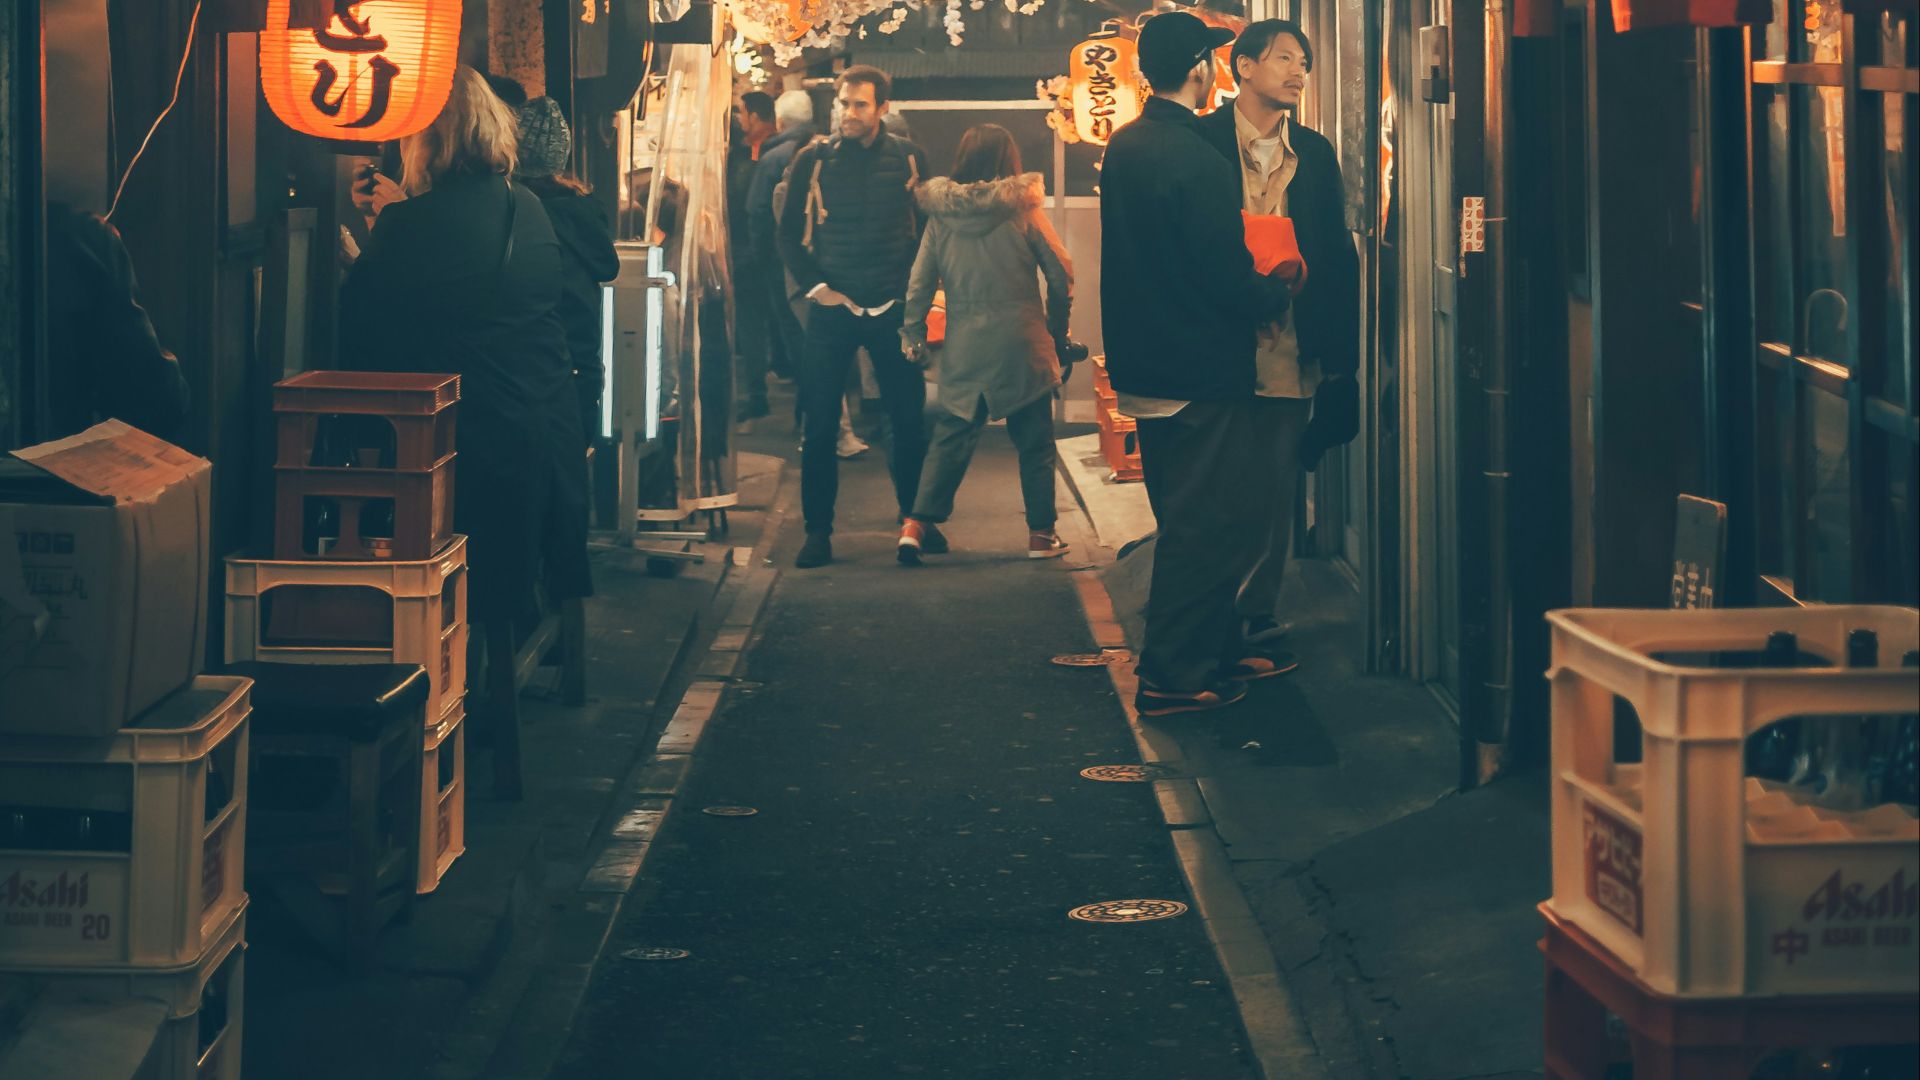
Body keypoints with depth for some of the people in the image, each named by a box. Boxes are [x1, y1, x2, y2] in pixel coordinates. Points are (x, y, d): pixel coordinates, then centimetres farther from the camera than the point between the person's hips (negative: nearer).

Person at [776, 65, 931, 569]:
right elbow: (789, 233, 5)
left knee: (909, 420, 4)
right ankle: (818, 530, 8)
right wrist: (814, 286, -5)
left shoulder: (908, 159, 2)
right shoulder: (812, 160, 0)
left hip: (893, 309, 0)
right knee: (820, 424, 0)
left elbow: (932, 226, 9)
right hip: (832, 309, 0)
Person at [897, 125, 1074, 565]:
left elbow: (919, 282, 0)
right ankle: (1041, 533, 13)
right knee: (1034, 440, 9)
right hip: (1021, 342, -2)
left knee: (951, 435, 9)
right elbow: (1061, 275, -2)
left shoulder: (941, 216, 0)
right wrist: (1058, 329, 11)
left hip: (964, 346, 2)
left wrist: (913, 336, 8)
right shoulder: (1022, 209, -5)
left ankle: (917, 524, -2)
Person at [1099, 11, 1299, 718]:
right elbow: (1229, 281, -21)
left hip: (1143, 363, 9)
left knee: (1192, 519, 19)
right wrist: (1278, 291, -1)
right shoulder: (1196, 162, -21)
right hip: (1198, 374, -9)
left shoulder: (1123, 148, 7)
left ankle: (1219, 649, 29)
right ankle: (1171, 675, 4)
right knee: (1204, 526, 0)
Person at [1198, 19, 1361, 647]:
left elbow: (1337, 255, 11)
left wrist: (1339, 351, 6)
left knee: (1275, 493, 5)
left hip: (1288, 352, 4)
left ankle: (1258, 613, 15)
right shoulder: (1199, 142, -1)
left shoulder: (1315, 154, 12)